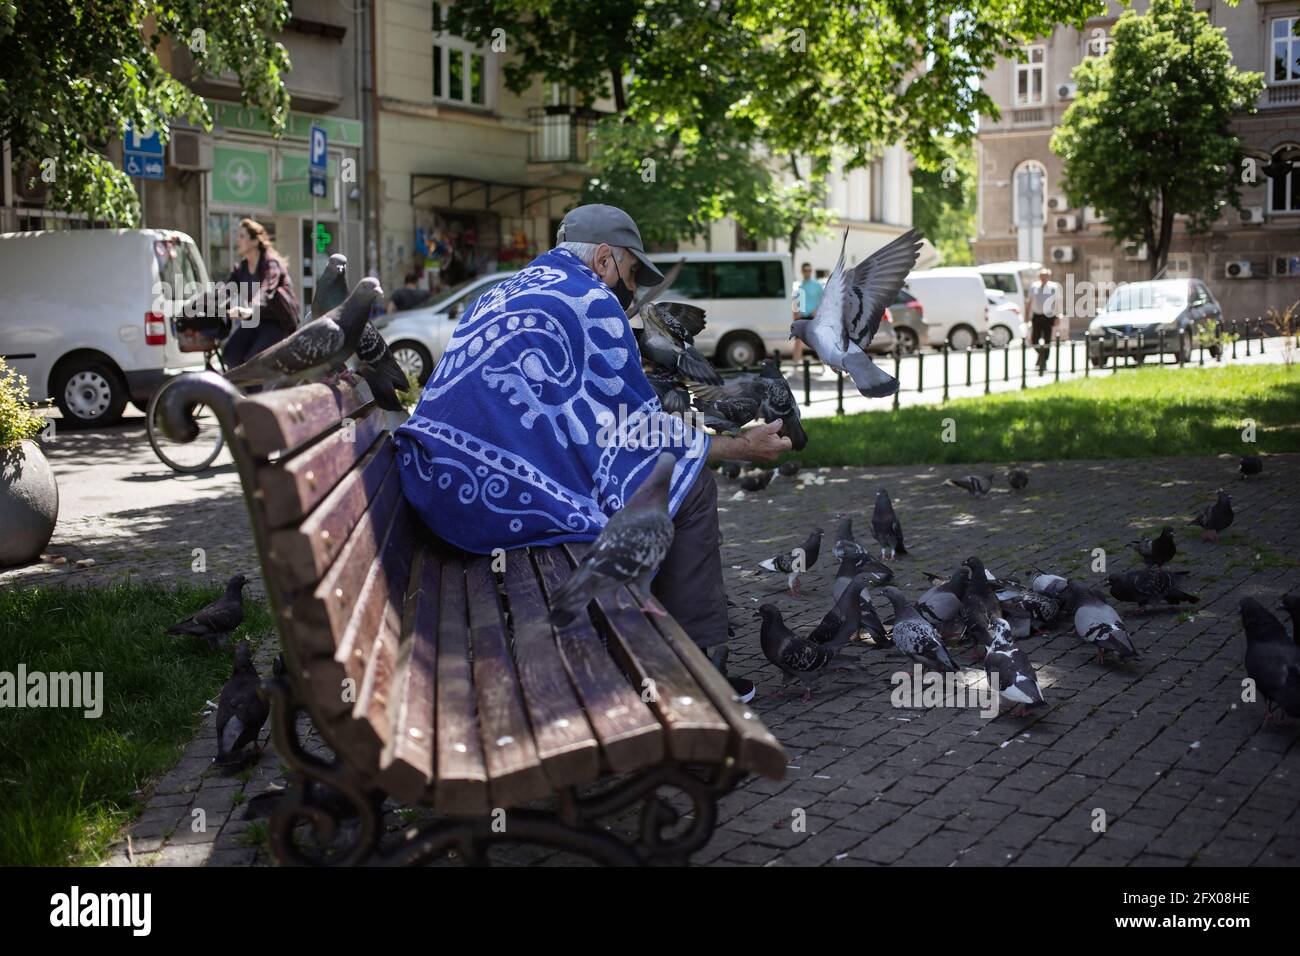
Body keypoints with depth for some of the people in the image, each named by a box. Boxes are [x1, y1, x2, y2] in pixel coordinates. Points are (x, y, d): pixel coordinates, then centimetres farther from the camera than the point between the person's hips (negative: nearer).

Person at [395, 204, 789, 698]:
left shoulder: (499, 296, 24)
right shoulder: (590, 299, -3)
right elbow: (640, 428, -1)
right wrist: (739, 446, 12)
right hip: (509, 492, -9)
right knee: (690, 483, 5)